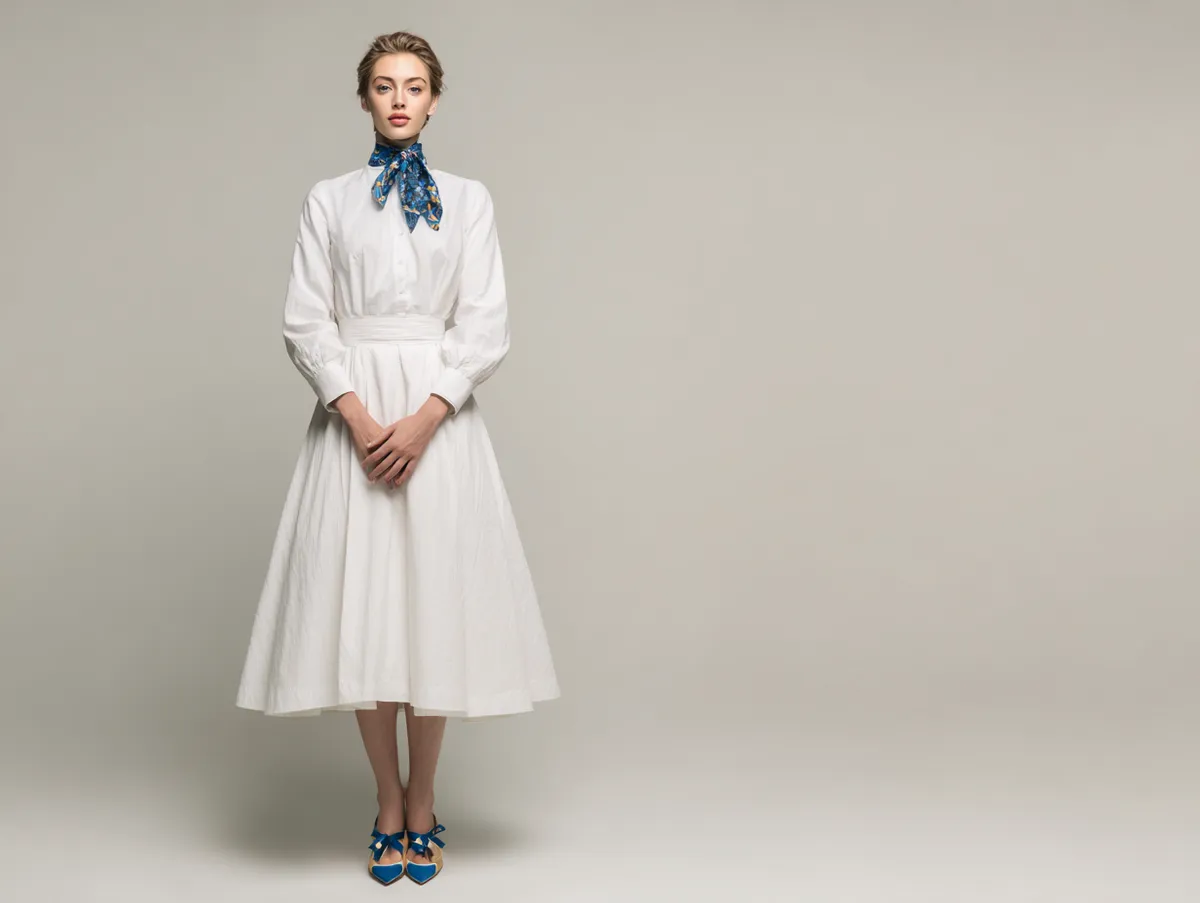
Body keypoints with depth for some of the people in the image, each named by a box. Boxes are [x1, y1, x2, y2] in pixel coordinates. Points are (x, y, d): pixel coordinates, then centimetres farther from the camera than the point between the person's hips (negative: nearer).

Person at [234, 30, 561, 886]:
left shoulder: (468, 199, 8)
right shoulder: (329, 200, 8)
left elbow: (486, 325, 0)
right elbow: (306, 320, 1)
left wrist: (424, 420, -12)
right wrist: (359, 417, -13)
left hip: (440, 414, 0)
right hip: (354, 415, 0)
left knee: (435, 602, -1)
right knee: (362, 607, -1)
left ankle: (423, 802, 13)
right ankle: (390, 807, 12)